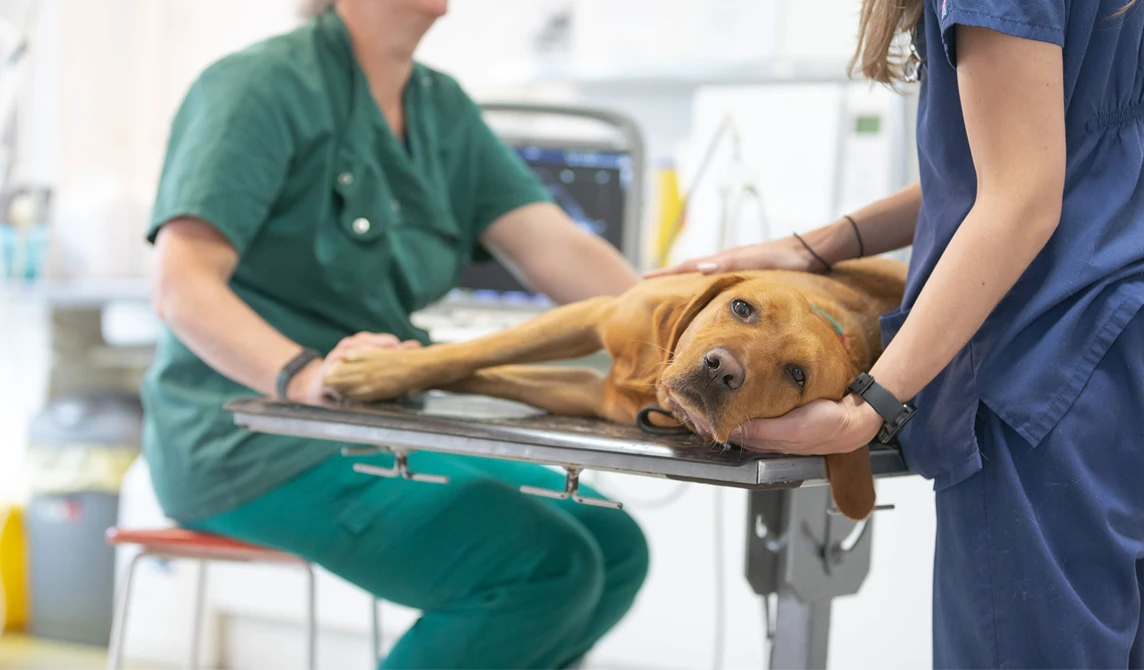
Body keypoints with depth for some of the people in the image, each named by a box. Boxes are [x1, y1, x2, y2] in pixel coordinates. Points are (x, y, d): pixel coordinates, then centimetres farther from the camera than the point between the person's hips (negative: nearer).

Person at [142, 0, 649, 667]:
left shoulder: (444, 107, 11)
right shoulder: (263, 86, -12)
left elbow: (561, 251, -1)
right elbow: (181, 285, -23)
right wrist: (303, 376, -41)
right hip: (256, 443, -8)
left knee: (614, 547, 0)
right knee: (544, 566, -22)